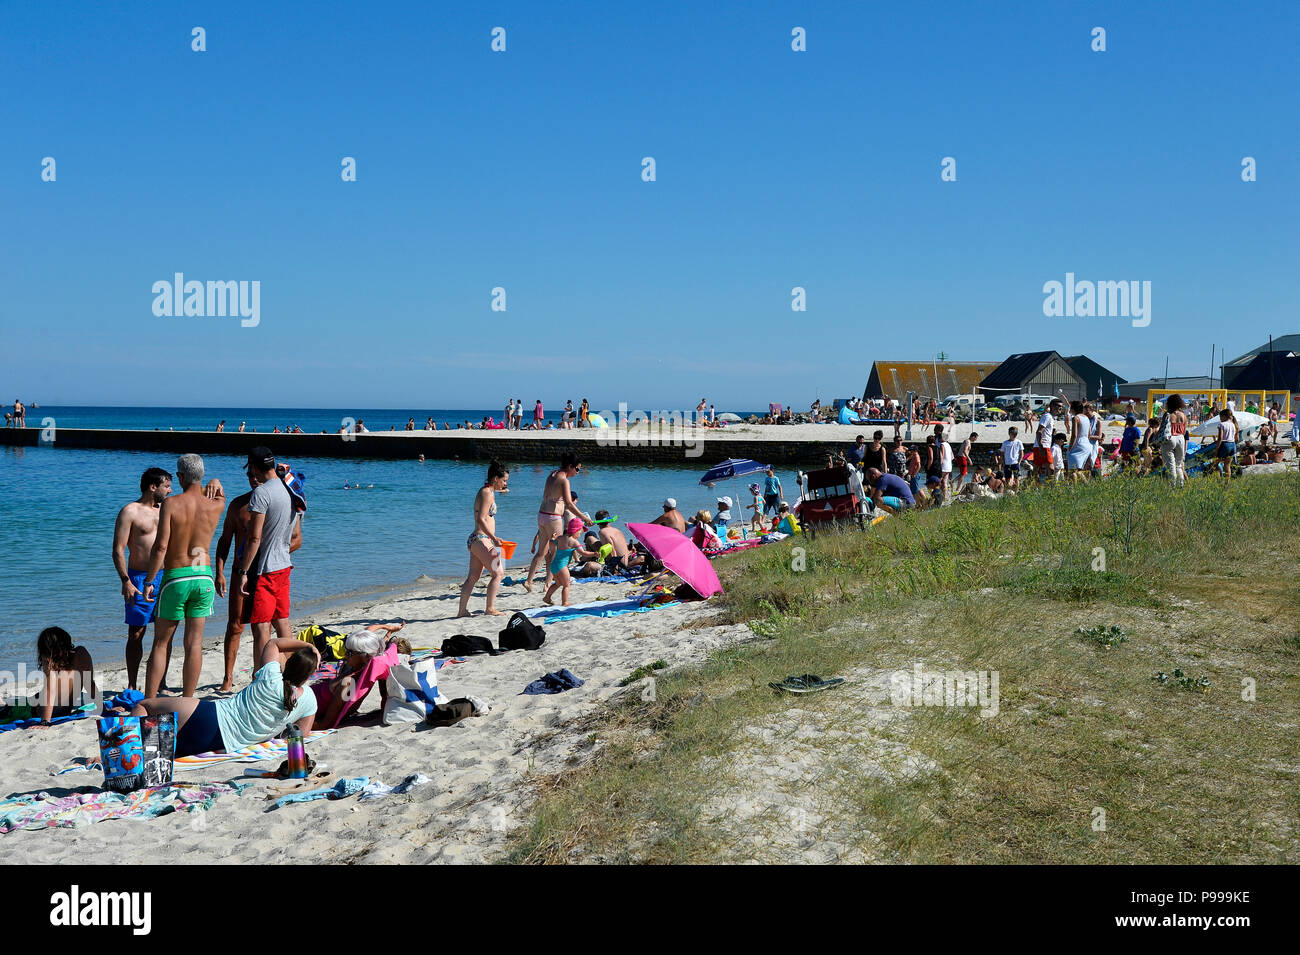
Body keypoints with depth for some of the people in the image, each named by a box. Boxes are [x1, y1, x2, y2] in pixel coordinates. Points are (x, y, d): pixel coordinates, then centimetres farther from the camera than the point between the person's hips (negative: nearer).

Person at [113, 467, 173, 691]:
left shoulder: (166, 509, 13)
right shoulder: (130, 512, -5)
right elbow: (118, 550, -9)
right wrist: (126, 582, -17)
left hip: (165, 576, 5)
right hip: (139, 579, -5)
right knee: (136, 634, 0)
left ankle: (160, 683, 13)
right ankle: (131, 686, 9)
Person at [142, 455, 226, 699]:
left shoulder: (171, 504, -10)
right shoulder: (215, 505, 0)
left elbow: (160, 546, -15)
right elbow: (220, 494, 29)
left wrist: (148, 581, -9)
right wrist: (215, 484, 9)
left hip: (175, 578, -3)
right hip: (204, 577, 3)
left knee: (161, 642, 8)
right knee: (194, 643, 6)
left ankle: (149, 701, 10)